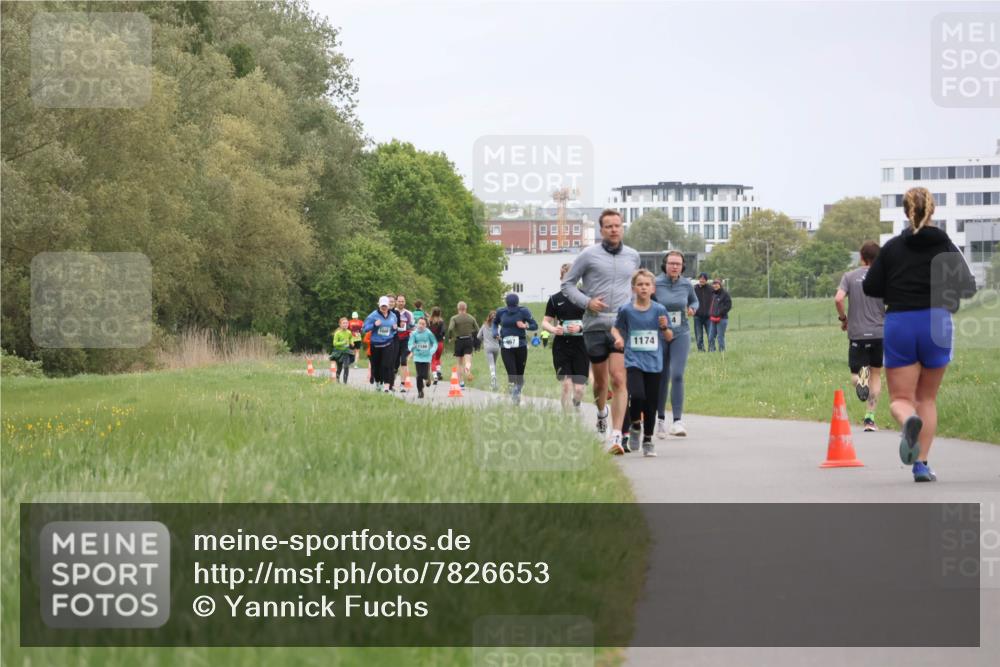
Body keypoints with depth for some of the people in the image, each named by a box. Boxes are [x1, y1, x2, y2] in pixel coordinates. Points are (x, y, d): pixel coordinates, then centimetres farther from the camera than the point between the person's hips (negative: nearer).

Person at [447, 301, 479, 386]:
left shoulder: (454, 318, -5)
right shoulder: (471, 318, 4)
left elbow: (450, 328, -20)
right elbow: (477, 329, 2)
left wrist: (450, 337, -3)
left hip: (459, 341, -1)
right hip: (469, 341, 1)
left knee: (460, 363, 11)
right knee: (468, 361, -7)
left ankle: (462, 382, 13)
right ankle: (468, 371, -42)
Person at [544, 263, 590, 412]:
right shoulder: (555, 299, 6)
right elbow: (545, 322, 10)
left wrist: (580, 327, -17)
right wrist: (553, 329, -13)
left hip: (581, 345, -1)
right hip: (561, 346, 1)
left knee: (579, 388, -2)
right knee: (566, 384, -10)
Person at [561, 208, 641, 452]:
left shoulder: (632, 256, 10)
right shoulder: (589, 255, -1)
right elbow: (567, 284, 4)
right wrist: (586, 302, -10)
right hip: (595, 326, 0)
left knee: (619, 379, -13)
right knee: (600, 380, 12)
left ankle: (617, 435, -17)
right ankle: (601, 412, 44)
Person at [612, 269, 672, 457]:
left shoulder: (659, 310, 0)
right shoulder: (626, 310, -2)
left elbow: (669, 337, 7)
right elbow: (615, 328, 14)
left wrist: (664, 327, -13)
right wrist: (618, 338, -6)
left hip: (654, 363, 2)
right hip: (633, 361, -2)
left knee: (651, 403, 5)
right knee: (637, 396, -22)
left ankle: (648, 440, 21)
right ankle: (635, 425, 7)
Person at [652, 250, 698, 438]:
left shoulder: (686, 284, 1)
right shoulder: (656, 284, -8)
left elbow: (695, 301, 19)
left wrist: (692, 309, -2)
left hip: (681, 334, 1)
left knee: (677, 375, -14)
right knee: (661, 378, 7)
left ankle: (677, 421, -14)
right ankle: (661, 420, 23)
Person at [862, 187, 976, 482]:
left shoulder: (892, 247, 2)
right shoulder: (945, 245, 0)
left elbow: (870, 288, 0)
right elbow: (967, 287, -4)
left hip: (898, 325, 0)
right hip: (936, 324, 0)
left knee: (900, 398, 4)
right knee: (927, 397, 15)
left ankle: (909, 420, -32)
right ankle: (921, 464, 6)